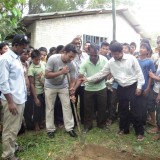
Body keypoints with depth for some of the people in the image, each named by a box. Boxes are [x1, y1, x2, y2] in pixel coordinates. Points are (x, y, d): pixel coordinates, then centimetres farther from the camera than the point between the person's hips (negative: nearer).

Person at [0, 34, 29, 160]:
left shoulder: (17, 58, 12)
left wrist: (23, 95, 15)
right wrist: (10, 102, -19)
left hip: (20, 99, 8)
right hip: (12, 100, -8)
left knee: (16, 127, 19)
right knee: (10, 128, 3)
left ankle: (13, 146, 35)